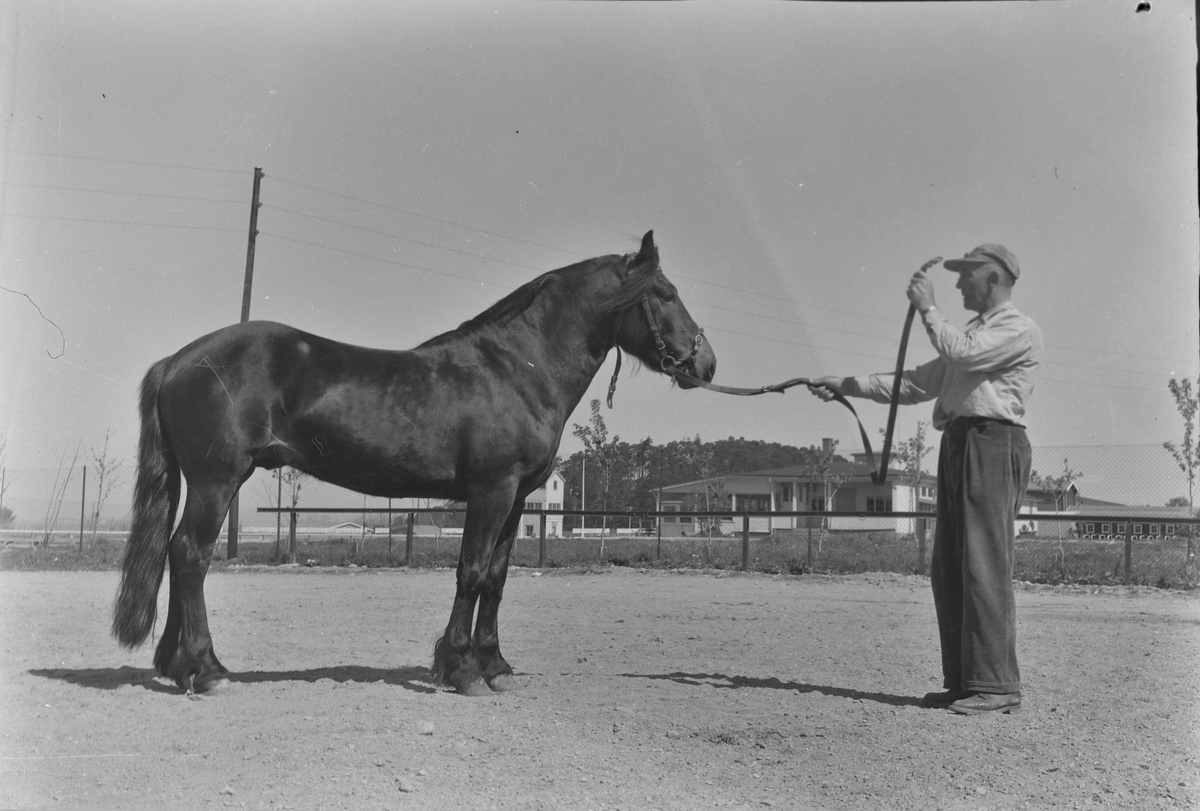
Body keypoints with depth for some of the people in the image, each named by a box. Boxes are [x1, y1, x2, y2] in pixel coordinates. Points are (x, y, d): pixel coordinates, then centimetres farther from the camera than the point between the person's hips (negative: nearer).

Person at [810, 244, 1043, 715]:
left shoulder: (1019, 330, 1)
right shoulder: (972, 334, 29)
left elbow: (960, 354, -17)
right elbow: (916, 384, 25)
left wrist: (927, 307, -3)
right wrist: (845, 386, 17)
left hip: (991, 444, -9)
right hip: (957, 446, 9)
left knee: (984, 566, -13)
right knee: (948, 570, 6)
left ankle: (996, 685, -11)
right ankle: (962, 682, 10)